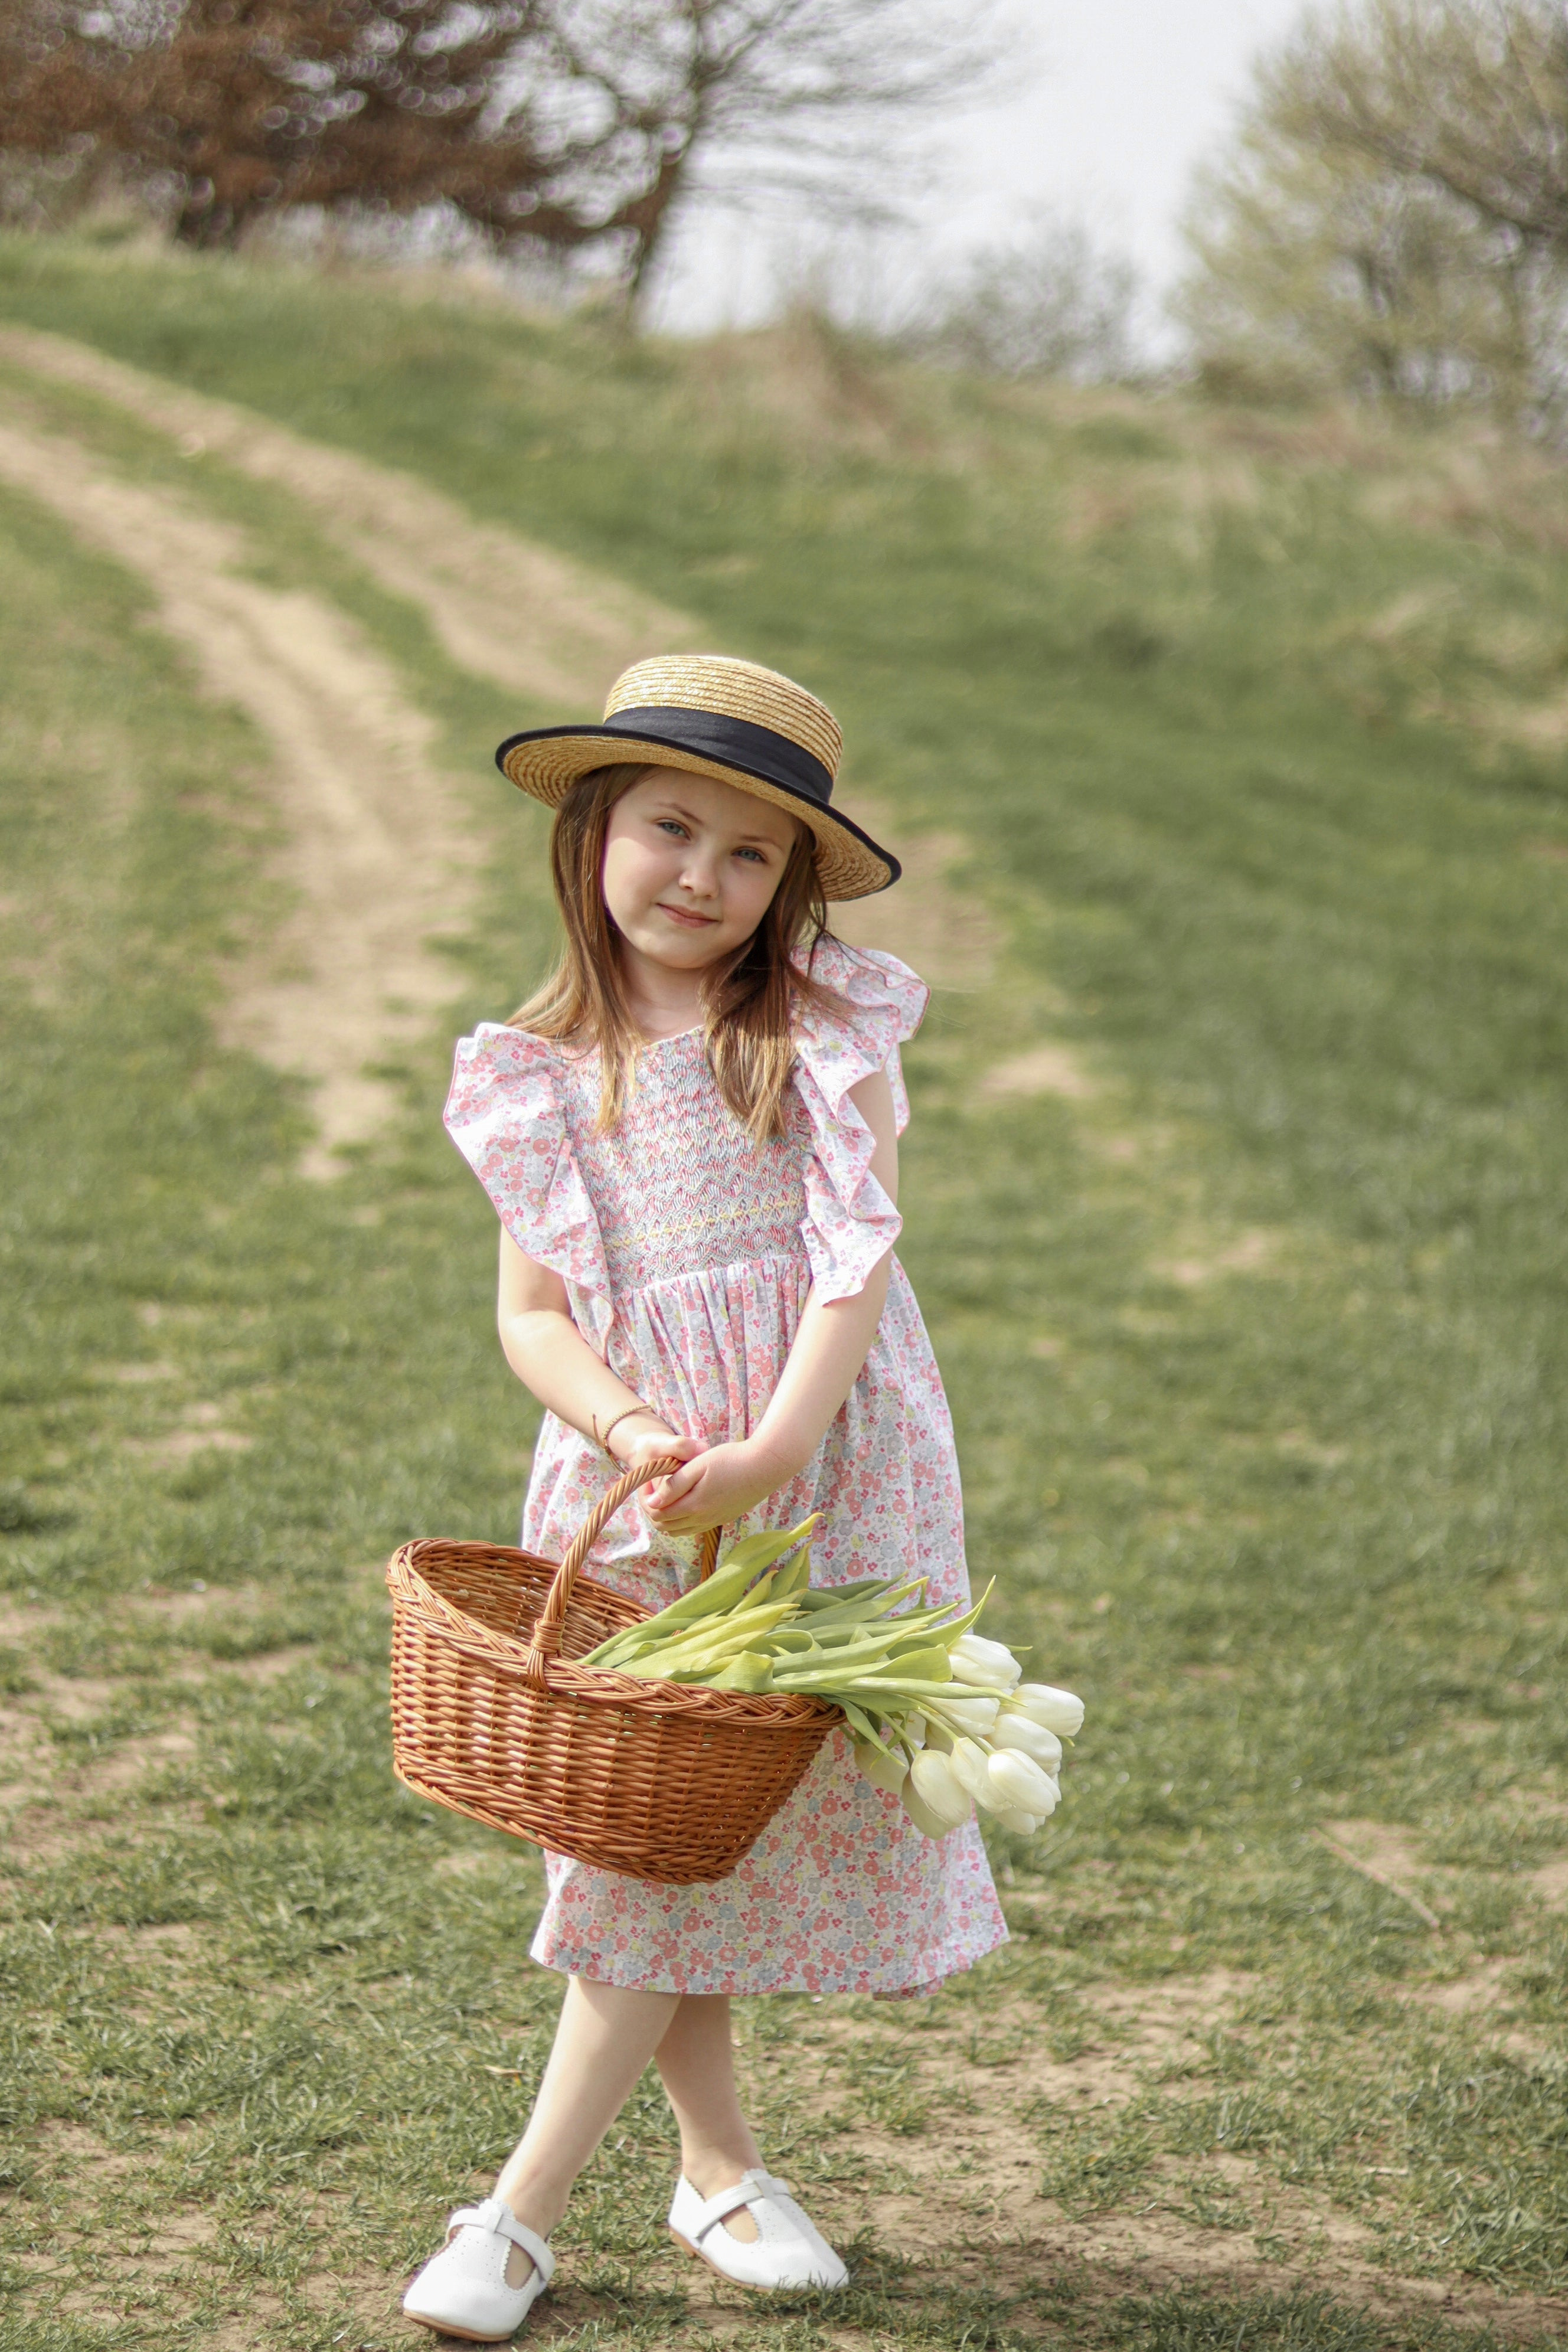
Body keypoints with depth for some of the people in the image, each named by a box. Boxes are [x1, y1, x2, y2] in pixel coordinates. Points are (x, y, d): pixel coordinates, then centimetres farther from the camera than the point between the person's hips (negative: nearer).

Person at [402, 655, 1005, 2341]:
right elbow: (534, 1311, 2)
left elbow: (853, 1254, -11)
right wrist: (635, 1433, -18)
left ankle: (523, 2213, 3)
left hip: (825, 1460, -2)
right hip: (635, 1483, 2)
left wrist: (768, 1454, -24)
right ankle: (717, 2166, 22)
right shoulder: (539, 1076, 4)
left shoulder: (822, 1031, -3)